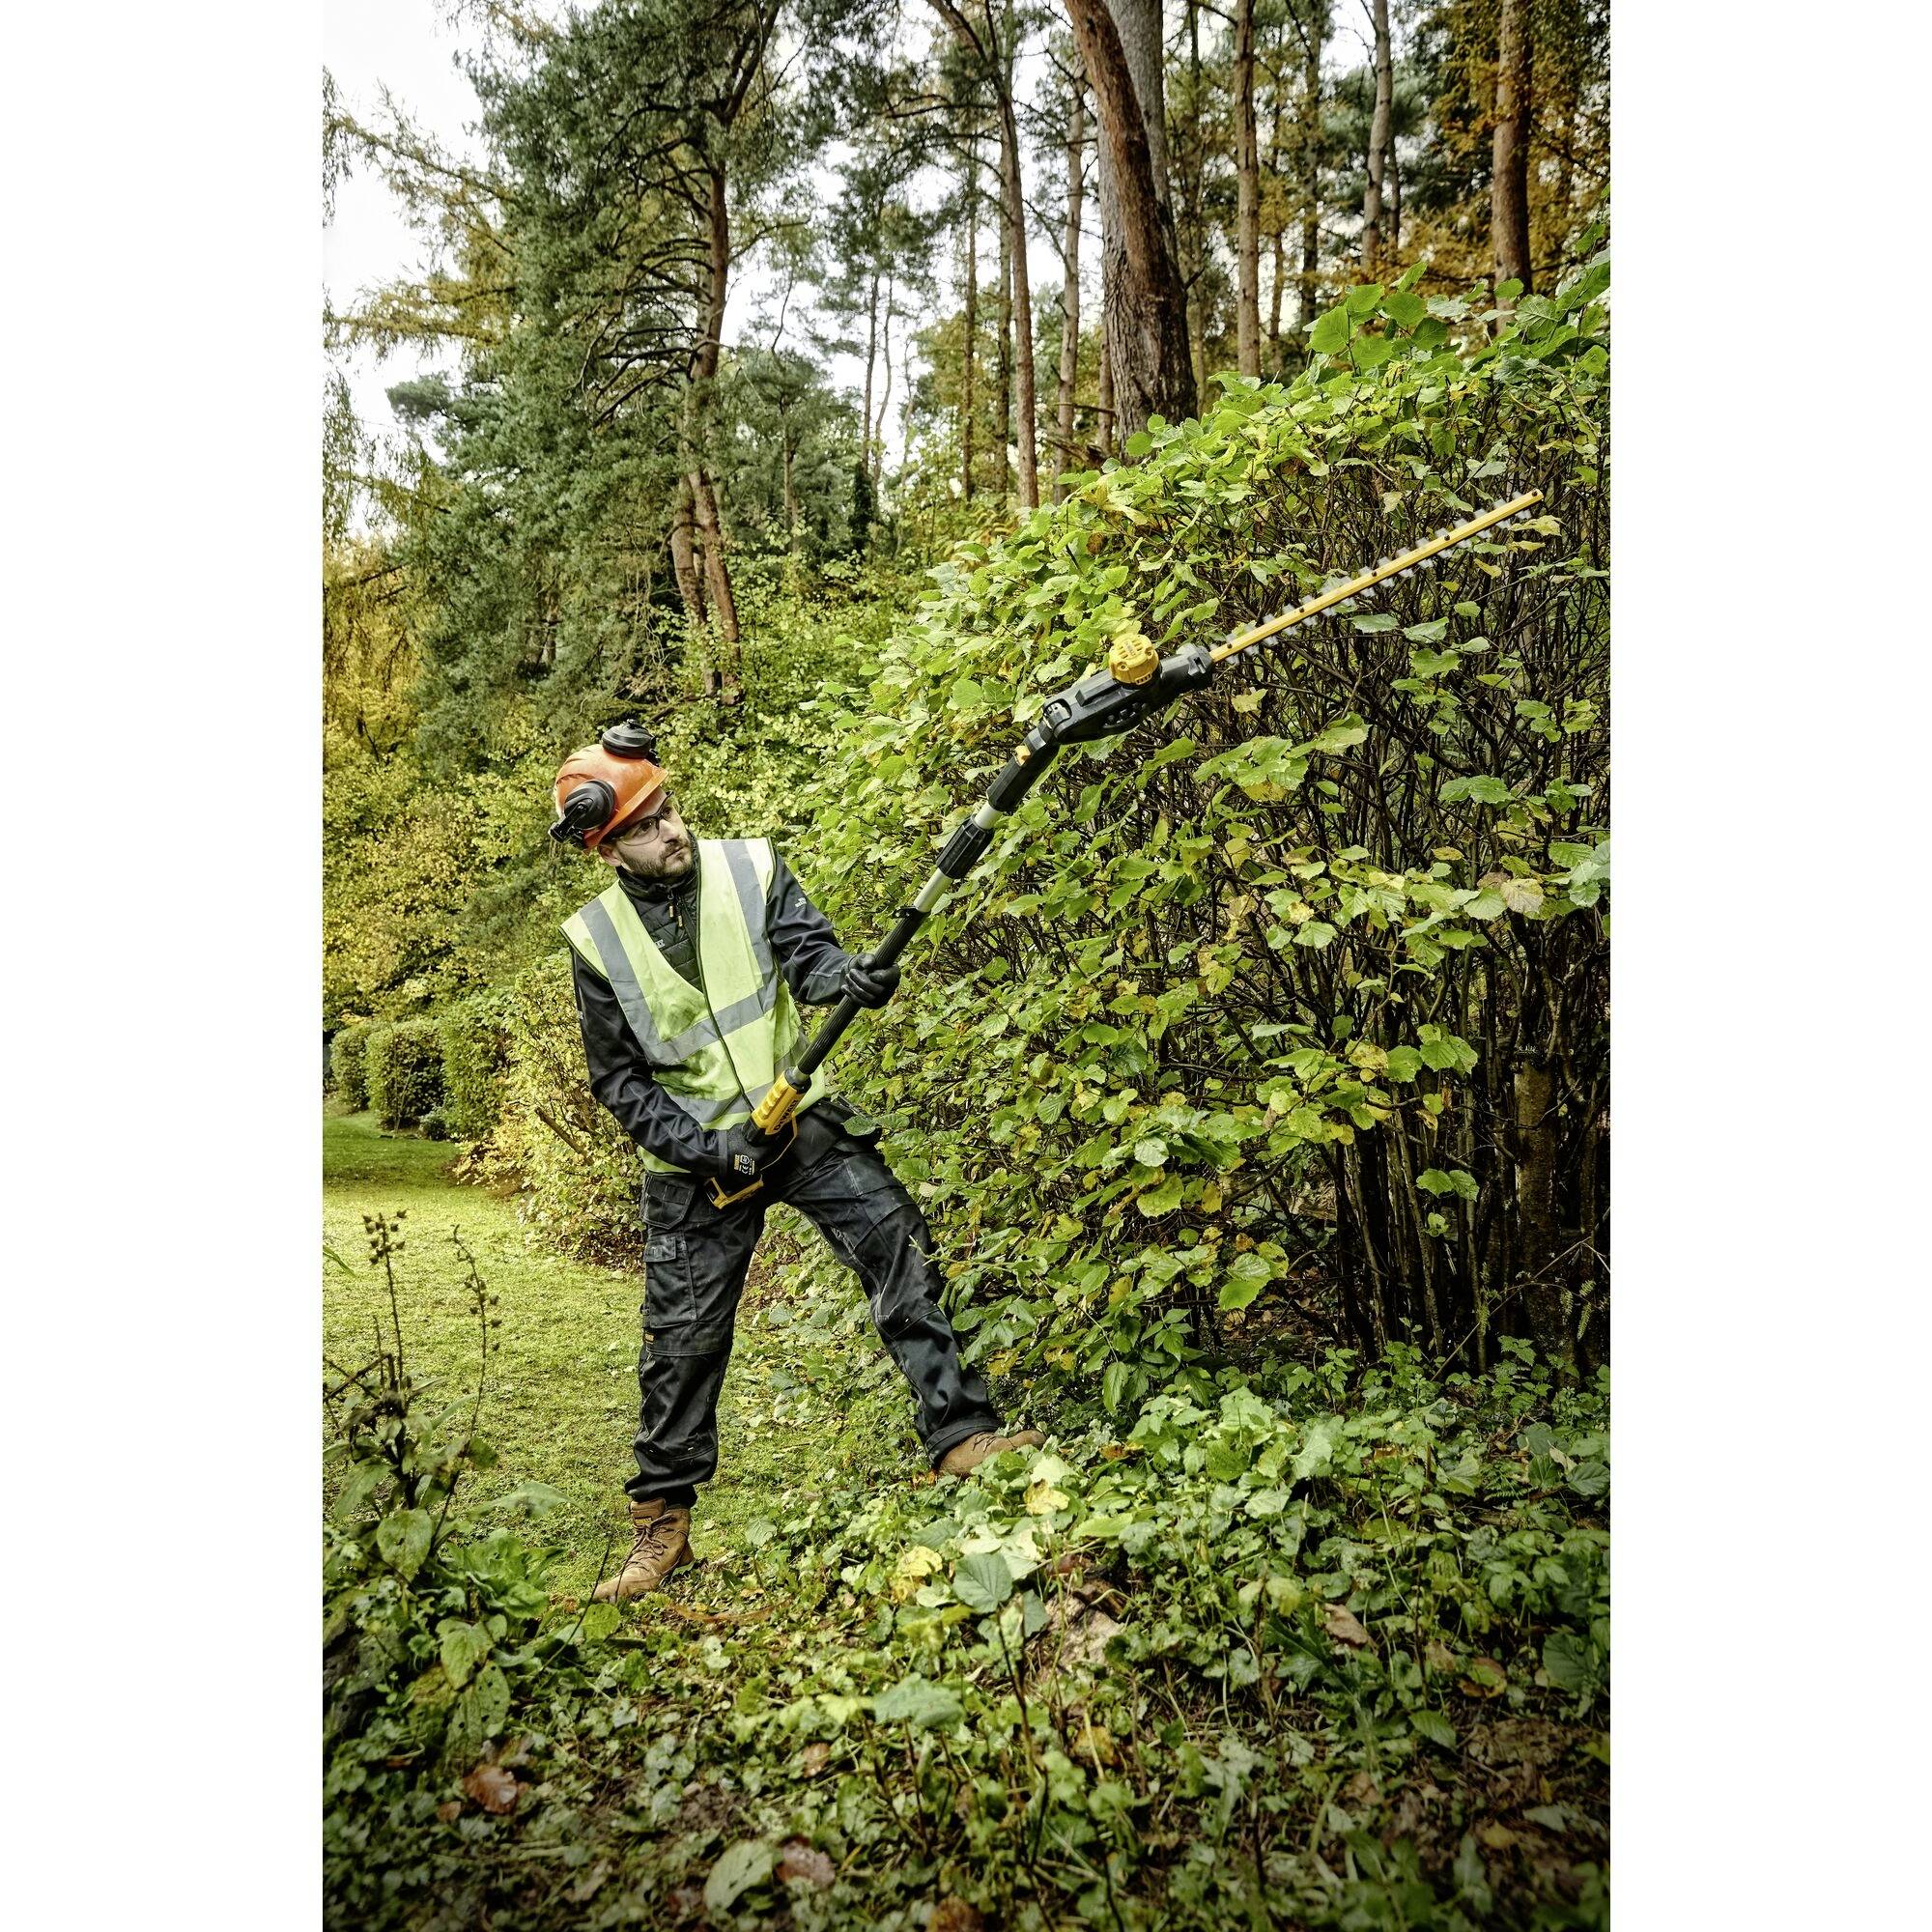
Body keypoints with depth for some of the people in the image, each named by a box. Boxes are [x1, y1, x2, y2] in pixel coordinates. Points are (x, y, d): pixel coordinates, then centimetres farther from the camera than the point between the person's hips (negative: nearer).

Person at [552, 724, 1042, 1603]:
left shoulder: (749, 865, -4)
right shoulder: (596, 940, -5)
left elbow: (806, 949, -14)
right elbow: (619, 1081, -3)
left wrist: (852, 975, -39)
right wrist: (705, 1146, -16)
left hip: (802, 1118, 1)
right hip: (696, 1155, 0)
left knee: (898, 1248, -11)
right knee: (682, 1338, 6)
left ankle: (962, 1435, -2)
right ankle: (661, 1523, 22)